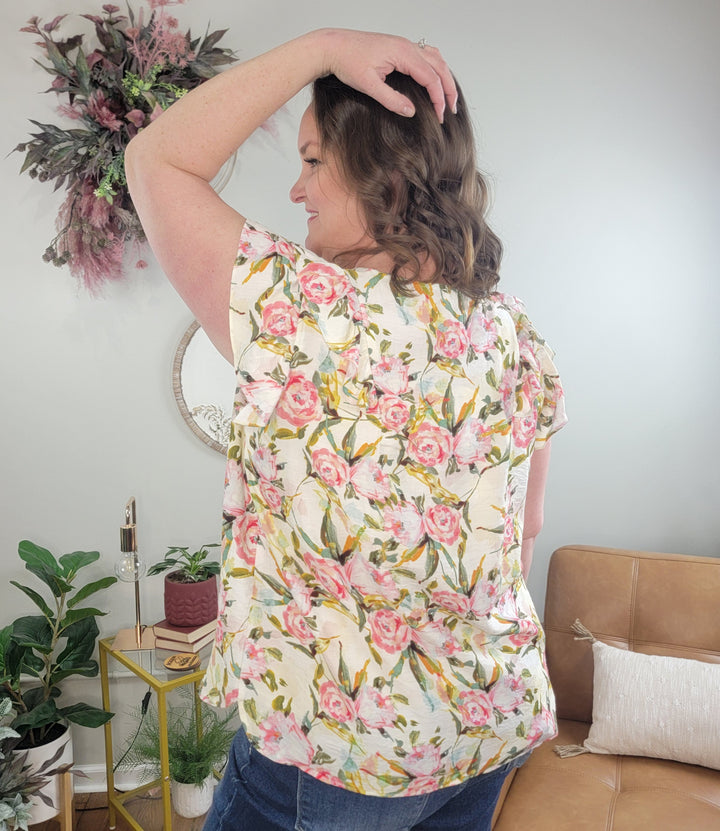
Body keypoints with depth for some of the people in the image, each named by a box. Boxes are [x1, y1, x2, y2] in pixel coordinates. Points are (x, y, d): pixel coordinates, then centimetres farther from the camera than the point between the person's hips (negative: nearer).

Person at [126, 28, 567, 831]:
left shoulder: (300, 311, -25)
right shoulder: (516, 332, -6)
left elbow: (156, 160, -12)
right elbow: (526, 526, 4)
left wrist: (320, 46, -13)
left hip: (331, 754, -5)